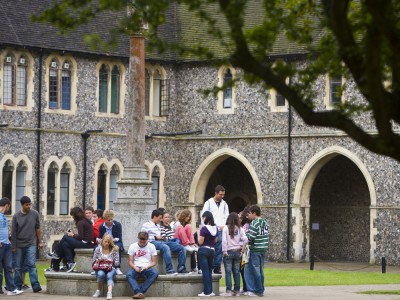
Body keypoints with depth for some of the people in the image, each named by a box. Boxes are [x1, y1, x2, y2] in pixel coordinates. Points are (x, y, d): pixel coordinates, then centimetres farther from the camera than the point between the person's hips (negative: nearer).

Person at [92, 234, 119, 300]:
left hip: (111, 268, -1)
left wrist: (111, 261, -16)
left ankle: (109, 293, -54)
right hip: (100, 268, 1)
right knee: (101, 274, -35)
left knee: (109, 275, -35)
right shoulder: (98, 249, 6)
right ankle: (98, 291, -16)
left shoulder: (114, 249, 3)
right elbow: (93, 262, 8)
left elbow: (117, 263, 3)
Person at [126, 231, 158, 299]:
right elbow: (130, 261, 5)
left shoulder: (151, 246, 4)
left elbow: (154, 262, 3)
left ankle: (140, 292, -35)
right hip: (136, 268, 0)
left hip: (147, 268, 0)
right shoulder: (132, 246, 5)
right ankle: (139, 293, -46)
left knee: (155, 273, -35)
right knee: (129, 275, -34)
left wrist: (146, 267, -16)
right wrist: (135, 267, -17)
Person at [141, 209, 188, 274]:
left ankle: (181, 268, -11)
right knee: (166, 247, -41)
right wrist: (155, 237, -8)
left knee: (181, 247, -8)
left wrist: (162, 237, 13)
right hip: (152, 242, -8)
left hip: (162, 242, 8)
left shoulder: (158, 225, 31)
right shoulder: (146, 225, 7)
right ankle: (169, 270, -44)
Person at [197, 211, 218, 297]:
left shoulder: (204, 228, -13)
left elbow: (200, 242, -13)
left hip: (203, 250, -6)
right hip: (212, 250, 6)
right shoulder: (215, 228, 7)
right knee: (210, 271, 14)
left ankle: (206, 292, -5)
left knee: (205, 271, -4)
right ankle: (210, 291, 14)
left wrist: (199, 234, 2)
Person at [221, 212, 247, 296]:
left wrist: (224, 251, -7)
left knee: (228, 272, 0)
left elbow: (224, 241, -13)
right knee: (236, 272, 8)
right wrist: (242, 250, 1)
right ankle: (237, 291, 10)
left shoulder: (226, 228, -7)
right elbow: (245, 240, -6)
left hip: (229, 252, -3)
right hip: (237, 252, 3)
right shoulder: (240, 229, 1)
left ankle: (229, 291, -4)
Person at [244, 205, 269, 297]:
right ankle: (260, 290, 16)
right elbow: (267, 236, 14)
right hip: (263, 249, 8)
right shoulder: (265, 223, 11)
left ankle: (251, 290, -1)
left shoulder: (255, 223, -14)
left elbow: (249, 237, -18)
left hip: (255, 250, -8)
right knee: (260, 270, 13)